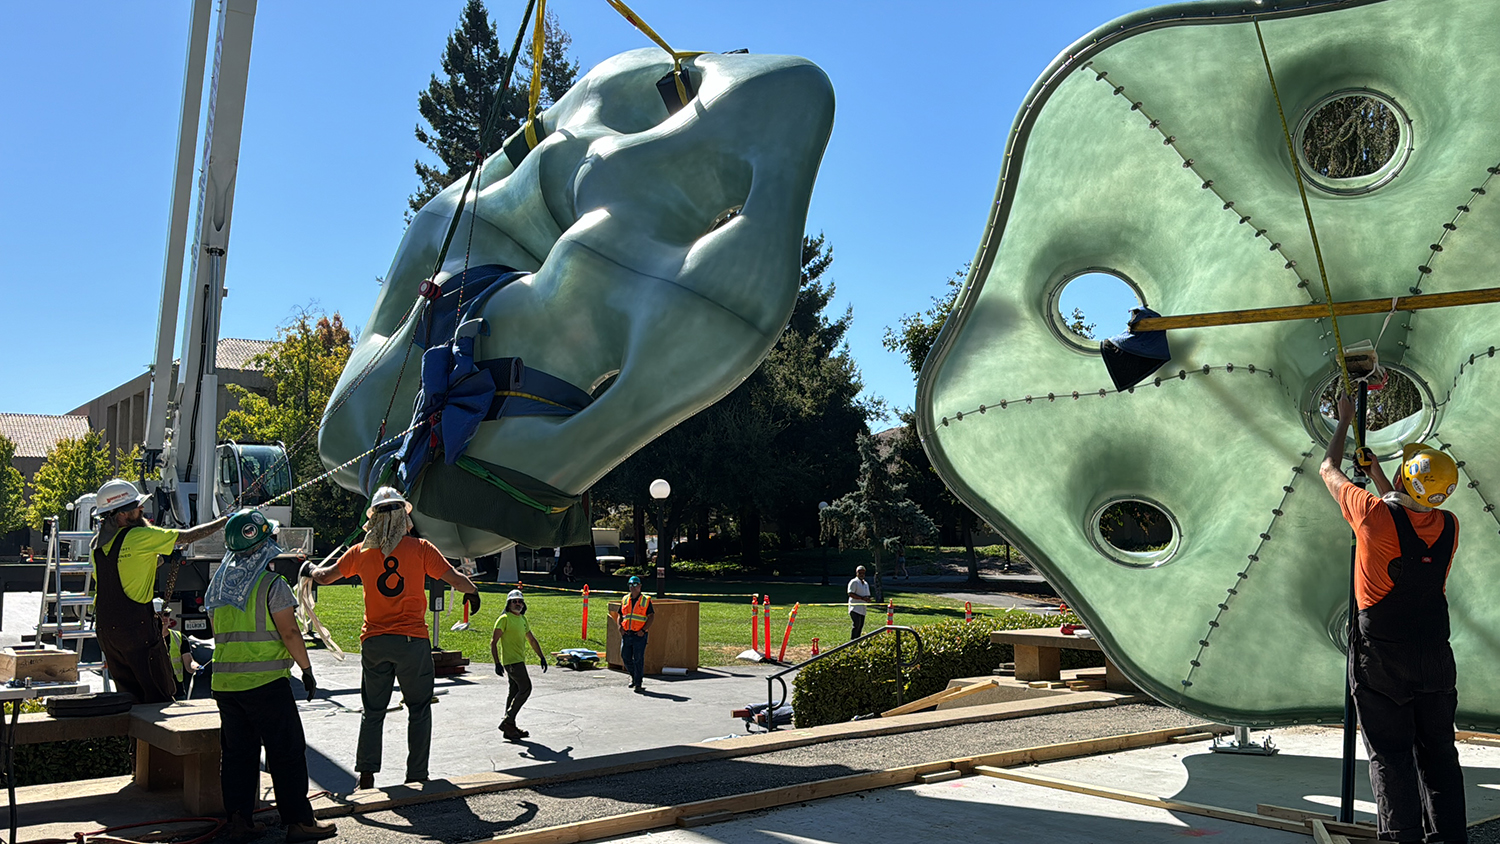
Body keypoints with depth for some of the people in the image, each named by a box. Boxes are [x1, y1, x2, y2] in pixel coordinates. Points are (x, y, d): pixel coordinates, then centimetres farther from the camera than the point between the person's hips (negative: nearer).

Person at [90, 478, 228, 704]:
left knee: (129, 695, 14)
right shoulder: (140, 536, -13)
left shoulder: (98, 543, 8)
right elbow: (188, 536, -7)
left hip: (105, 627, 7)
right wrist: (225, 522, 6)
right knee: (160, 694, 0)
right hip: (136, 626, -7)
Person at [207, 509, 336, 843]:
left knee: (236, 752, 13)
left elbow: (221, 631, 17)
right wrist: (307, 668, -3)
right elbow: (289, 632, -13)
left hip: (224, 682, 7)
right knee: (287, 751, 1)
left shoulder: (219, 584, 10)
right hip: (265, 681, -7)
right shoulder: (271, 584, -11)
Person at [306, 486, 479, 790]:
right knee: (419, 710, 8)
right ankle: (416, 776, 9)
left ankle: (366, 776, 11)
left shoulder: (361, 551, 4)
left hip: (374, 641, 3)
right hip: (412, 640, -3)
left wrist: (311, 570, 38)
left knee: (372, 711, 14)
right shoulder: (420, 548, -5)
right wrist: (473, 591, 15)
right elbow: (454, 577, -6)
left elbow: (325, 577, 15)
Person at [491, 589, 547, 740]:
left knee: (515, 692, 10)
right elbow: (493, 642, -13)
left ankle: (509, 728, 14)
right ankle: (508, 721, -9)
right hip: (511, 661, -9)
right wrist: (497, 663, -20)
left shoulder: (522, 619, 16)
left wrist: (542, 657, 20)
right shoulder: (504, 619, -10)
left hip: (519, 661, 9)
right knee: (525, 688, -14)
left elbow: (531, 639, 25)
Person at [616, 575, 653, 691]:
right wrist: (620, 626, 0)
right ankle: (633, 675, 32)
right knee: (625, 657, 7)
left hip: (639, 635, -4)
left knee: (638, 659, -4)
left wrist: (644, 630, -12)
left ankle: (638, 684, 2)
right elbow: (620, 615, 18)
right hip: (626, 634, 4)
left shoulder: (646, 600, 1)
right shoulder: (625, 600, 13)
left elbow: (651, 616, -1)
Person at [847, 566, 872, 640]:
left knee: (860, 626, 6)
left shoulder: (866, 584, 21)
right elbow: (850, 594, -15)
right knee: (856, 625, -16)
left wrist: (868, 599, 2)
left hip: (862, 609, 8)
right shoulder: (854, 582, -5)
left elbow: (867, 595, 28)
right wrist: (862, 598, -20)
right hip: (855, 608, -8)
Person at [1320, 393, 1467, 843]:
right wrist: (1374, 469, 33)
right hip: (1435, 655, 4)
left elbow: (1329, 470, 2)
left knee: (1391, 756, 2)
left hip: (1382, 655, -4)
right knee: (1438, 754, 13)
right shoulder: (1449, 527, -1)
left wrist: (1344, 420, 16)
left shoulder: (1374, 515, -16)